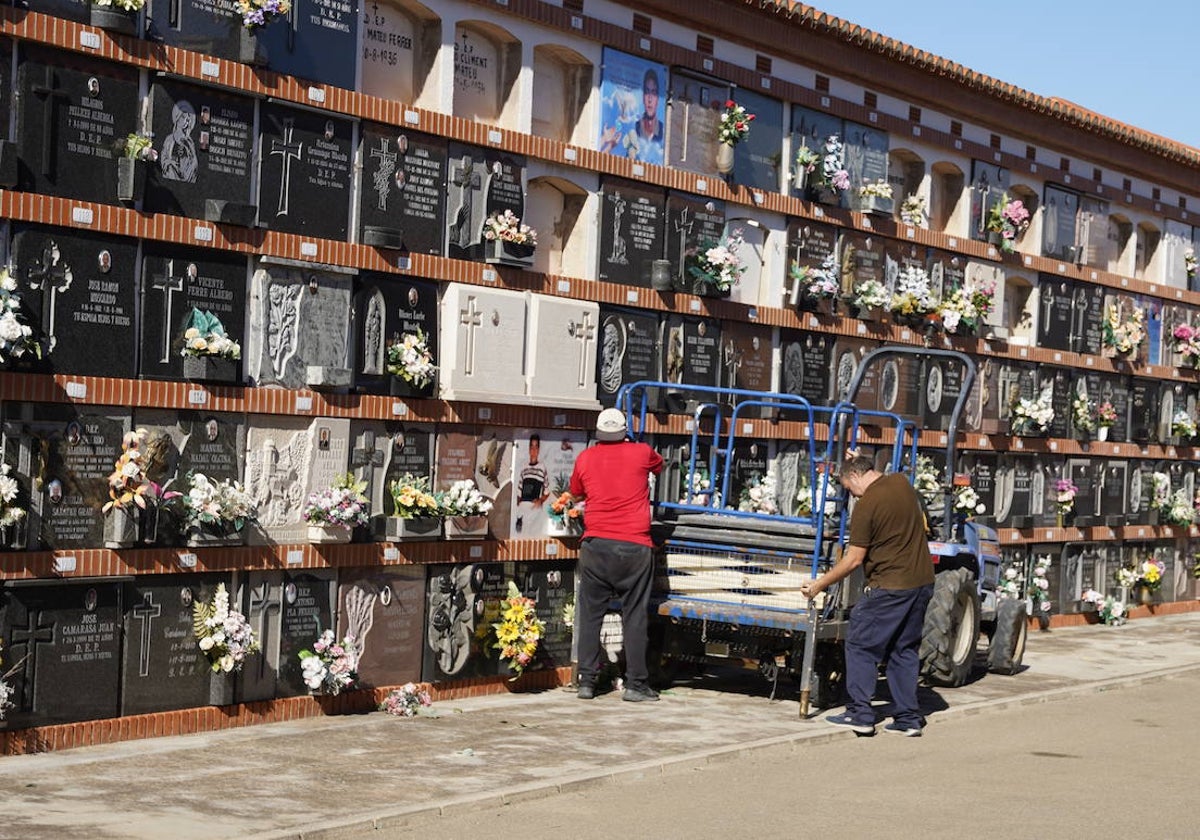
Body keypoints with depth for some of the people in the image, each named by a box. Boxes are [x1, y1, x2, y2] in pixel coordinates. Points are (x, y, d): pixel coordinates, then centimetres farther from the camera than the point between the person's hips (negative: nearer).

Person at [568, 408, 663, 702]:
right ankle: (635, 684, 3)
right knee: (634, 616, 3)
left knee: (590, 614, 8)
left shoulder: (585, 458, 6)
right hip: (634, 546, -2)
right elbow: (659, 465, 25)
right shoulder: (641, 453, 2)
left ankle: (586, 681, 7)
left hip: (595, 545, 2)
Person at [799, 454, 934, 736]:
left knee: (860, 646, 5)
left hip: (889, 587, -7)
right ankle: (908, 718, 12)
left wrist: (818, 585, -3)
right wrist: (858, 460, 34)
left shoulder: (866, 506, -14)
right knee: (905, 650, 14)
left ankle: (860, 713, 3)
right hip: (922, 583, 8)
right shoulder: (902, 482, 5)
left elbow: (854, 559, -12)